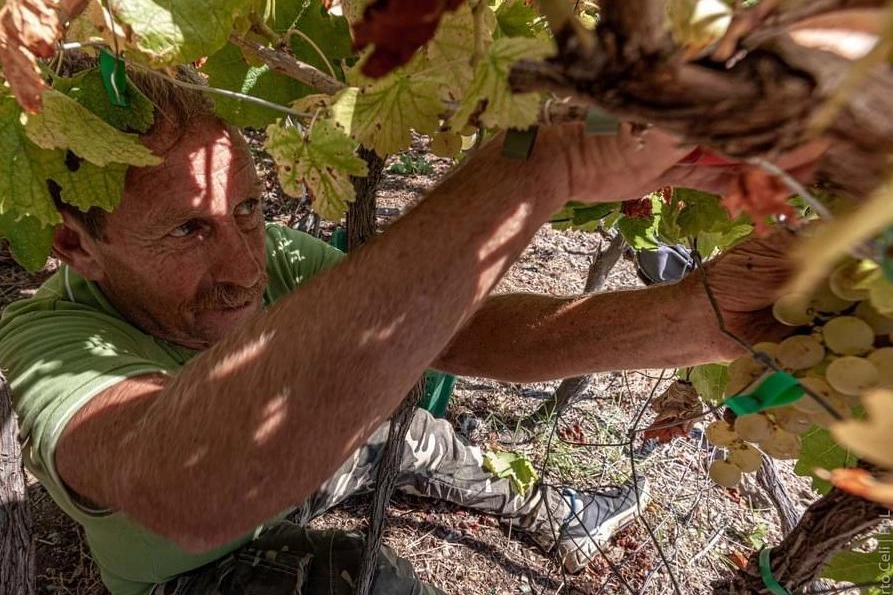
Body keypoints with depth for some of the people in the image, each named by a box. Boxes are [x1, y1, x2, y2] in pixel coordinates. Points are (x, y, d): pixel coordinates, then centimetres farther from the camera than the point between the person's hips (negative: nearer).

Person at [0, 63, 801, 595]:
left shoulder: (278, 262, -26)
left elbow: (459, 328, -32)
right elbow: (193, 490, -64)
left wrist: (691, 317, -50)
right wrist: (547, 158, -68)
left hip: (274, 483, 5)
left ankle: (559, 522, 38)